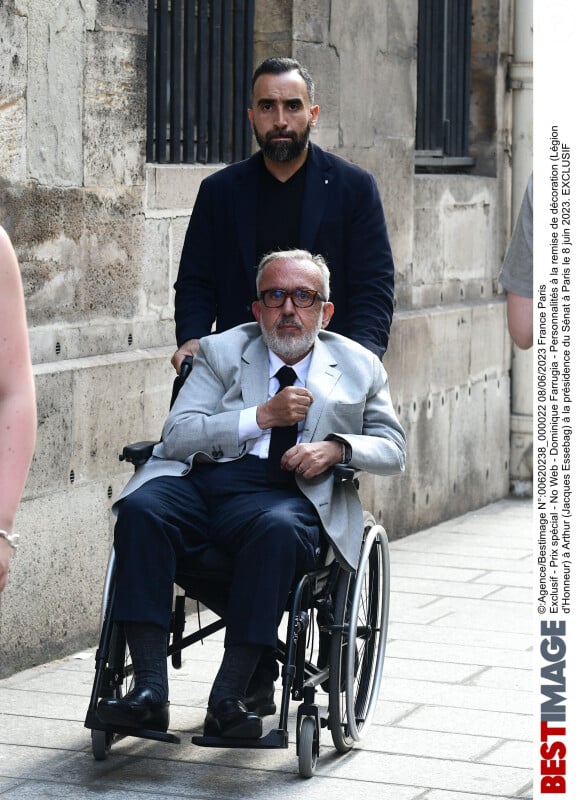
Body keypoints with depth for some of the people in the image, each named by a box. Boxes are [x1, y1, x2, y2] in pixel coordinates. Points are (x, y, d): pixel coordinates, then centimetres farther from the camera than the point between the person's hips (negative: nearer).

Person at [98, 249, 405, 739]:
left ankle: (228, 698, -34)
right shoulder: (222, 353, 16)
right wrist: (262, 416, -5)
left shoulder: (359, 368, 19)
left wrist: (337, 447, -4)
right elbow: (176, 436, 5)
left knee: (279, 529, -37)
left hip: (286, 493, -1)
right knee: (141, 509, -31)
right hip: (199, 480, 1)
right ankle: (151, 691, -32)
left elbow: (393, 449, 17)